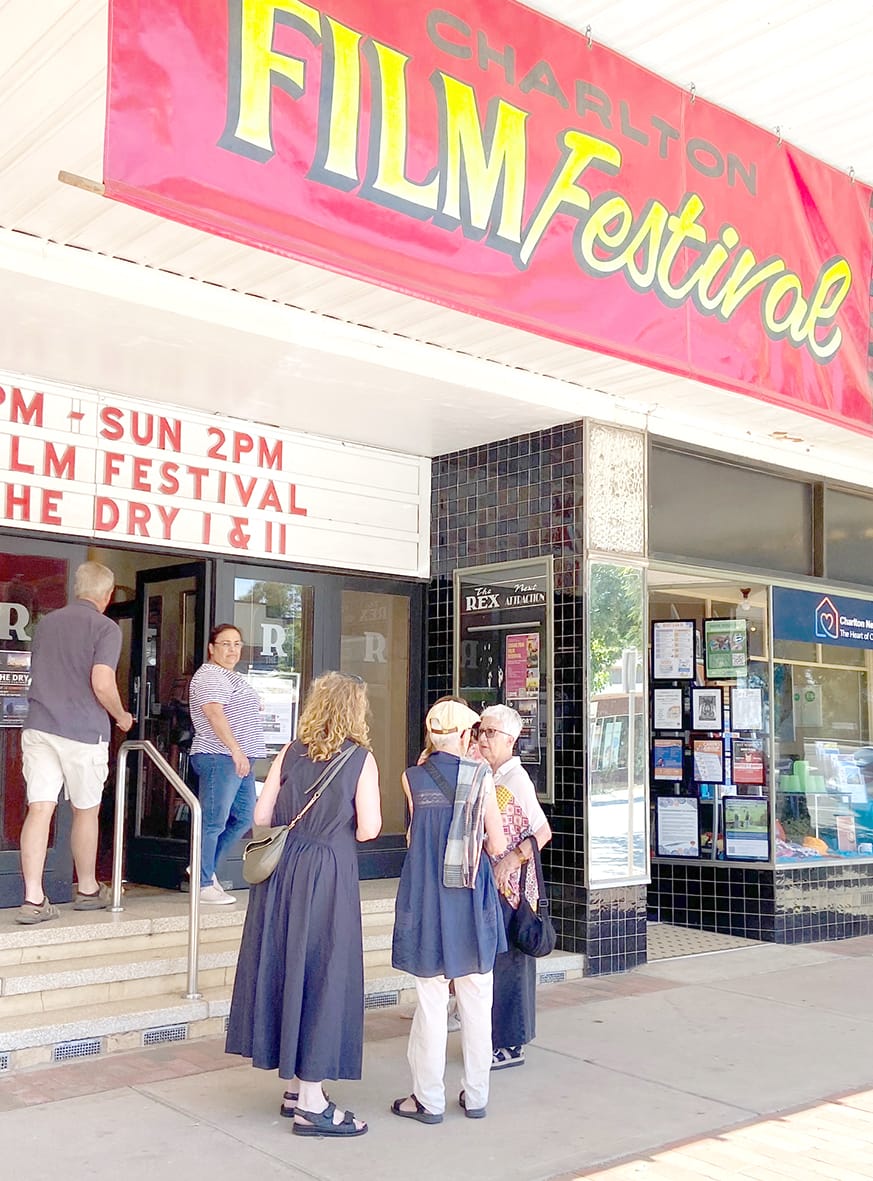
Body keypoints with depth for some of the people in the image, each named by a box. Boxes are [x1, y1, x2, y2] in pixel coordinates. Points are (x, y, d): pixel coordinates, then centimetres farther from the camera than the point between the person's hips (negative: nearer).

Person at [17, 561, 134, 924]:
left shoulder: (46, 622, 13)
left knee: (40, 809, 0)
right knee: (86, 812, 11)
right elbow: (102, 685, -17)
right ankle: (87, 890, 26)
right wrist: (121, 716, 0)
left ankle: (33, 899, -6)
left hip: (39, 727, 4)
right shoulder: (106, 628, -7)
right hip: (83, 731, -4)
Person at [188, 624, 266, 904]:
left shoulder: (232, 677, 23)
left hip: (239, 759, 10)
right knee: (214, 822, -5)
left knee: (243, 818, 12)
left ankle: (207, 868, 24)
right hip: (220, 758, -10)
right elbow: (214, 713, -22)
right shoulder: (210, 676, -10)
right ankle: (204, 884, 2)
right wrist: (236, 751, -27)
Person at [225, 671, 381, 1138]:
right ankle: (311, 1104, 6)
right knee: (321, 975, 2)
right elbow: (369, 829, -11)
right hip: (328, 876, -5)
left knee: (283, 966, 13)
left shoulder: (290, 752, 4)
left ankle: (295, 1085, 25)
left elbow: (261, 816, 3)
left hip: (280, 872, 5)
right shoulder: (360, 759, -7)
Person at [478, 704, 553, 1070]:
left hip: (510, 885, -8)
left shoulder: (515, 779, -14)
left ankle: (510, 1045, 9)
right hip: (486, 885, 8)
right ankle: (497, 1037, 24)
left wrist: (511, 861, -22)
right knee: (488, 960, 13)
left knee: (505, 960, -1)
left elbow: (543, 832, -17)